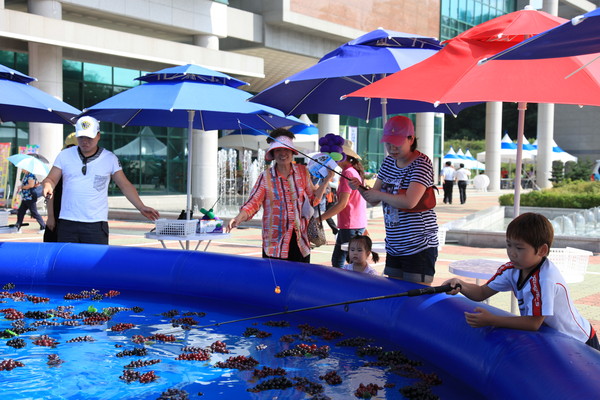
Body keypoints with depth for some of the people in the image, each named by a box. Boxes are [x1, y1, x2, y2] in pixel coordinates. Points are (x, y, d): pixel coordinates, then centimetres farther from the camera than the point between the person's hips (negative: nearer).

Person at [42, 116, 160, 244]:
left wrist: (142, 207, -2)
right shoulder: (64, 155, 8)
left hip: (96, 224, -1)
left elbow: (125, 185, 7)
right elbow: (51, 179, 9)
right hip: (67, 223, 2)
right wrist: (48, 187, -17)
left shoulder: (110, 158, 6)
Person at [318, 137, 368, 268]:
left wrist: (319, 218, -18)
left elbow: (342, 203, -20)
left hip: (350, 226, -10)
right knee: (336, 260, 14)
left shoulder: (348, 173, -15)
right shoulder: (355, 171, 15)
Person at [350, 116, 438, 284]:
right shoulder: (388, 162, 11)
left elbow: (409, 201, -26)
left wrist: (380, 194, -14)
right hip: (393, 247, 7)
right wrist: (360, 188, -7)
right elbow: (374, 200, 14)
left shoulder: (422, 163, -13)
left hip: (419, 247, -7)